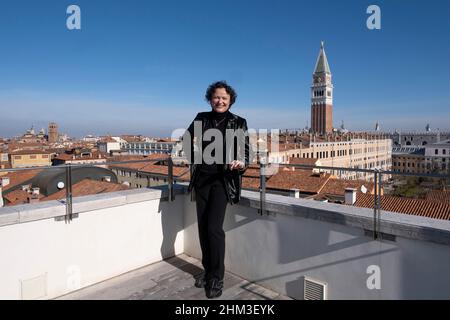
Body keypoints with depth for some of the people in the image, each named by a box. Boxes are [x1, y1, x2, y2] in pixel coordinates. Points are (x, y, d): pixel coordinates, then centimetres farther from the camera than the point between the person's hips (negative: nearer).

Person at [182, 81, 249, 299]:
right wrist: (191, 142, 3)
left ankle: (217, 277, 7)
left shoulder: (238, 123, -2)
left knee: (214, 227, -11)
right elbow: (188, 137, 23)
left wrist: (241, 163, -25)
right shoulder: (201, 118, 7)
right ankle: (207, 269, 28)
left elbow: (245, 151, -6)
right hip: (202, 178, 4)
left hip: (223, 180, -4)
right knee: (202, 227, 9)